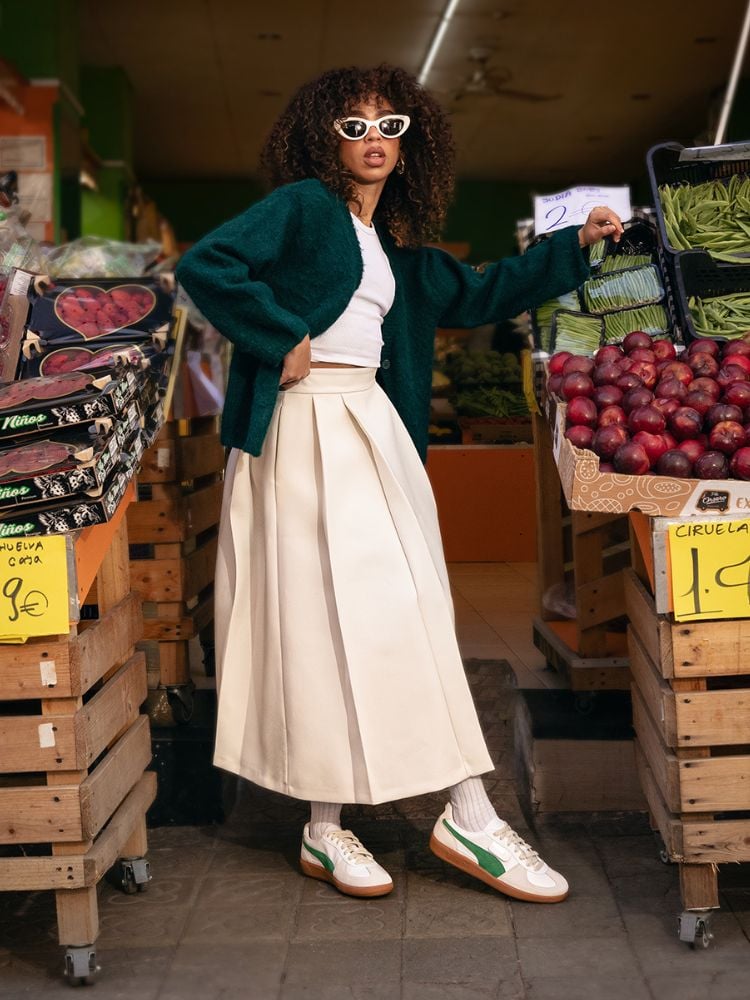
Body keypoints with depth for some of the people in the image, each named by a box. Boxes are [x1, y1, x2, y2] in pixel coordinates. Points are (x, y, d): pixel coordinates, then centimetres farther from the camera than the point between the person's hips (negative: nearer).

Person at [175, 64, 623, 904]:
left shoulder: (401, 250, 19)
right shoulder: (302, 206, -2)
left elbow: (478, 297, 27)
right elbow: (204, 266, -14)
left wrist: (572, 246, 23)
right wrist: (280, 339, -14)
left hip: (373, 427, 7)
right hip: (304, 430, -7)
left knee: (409, 614, 5)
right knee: (321, 619, -5)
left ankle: (468, 818, 12)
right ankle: (324, 832, 6)